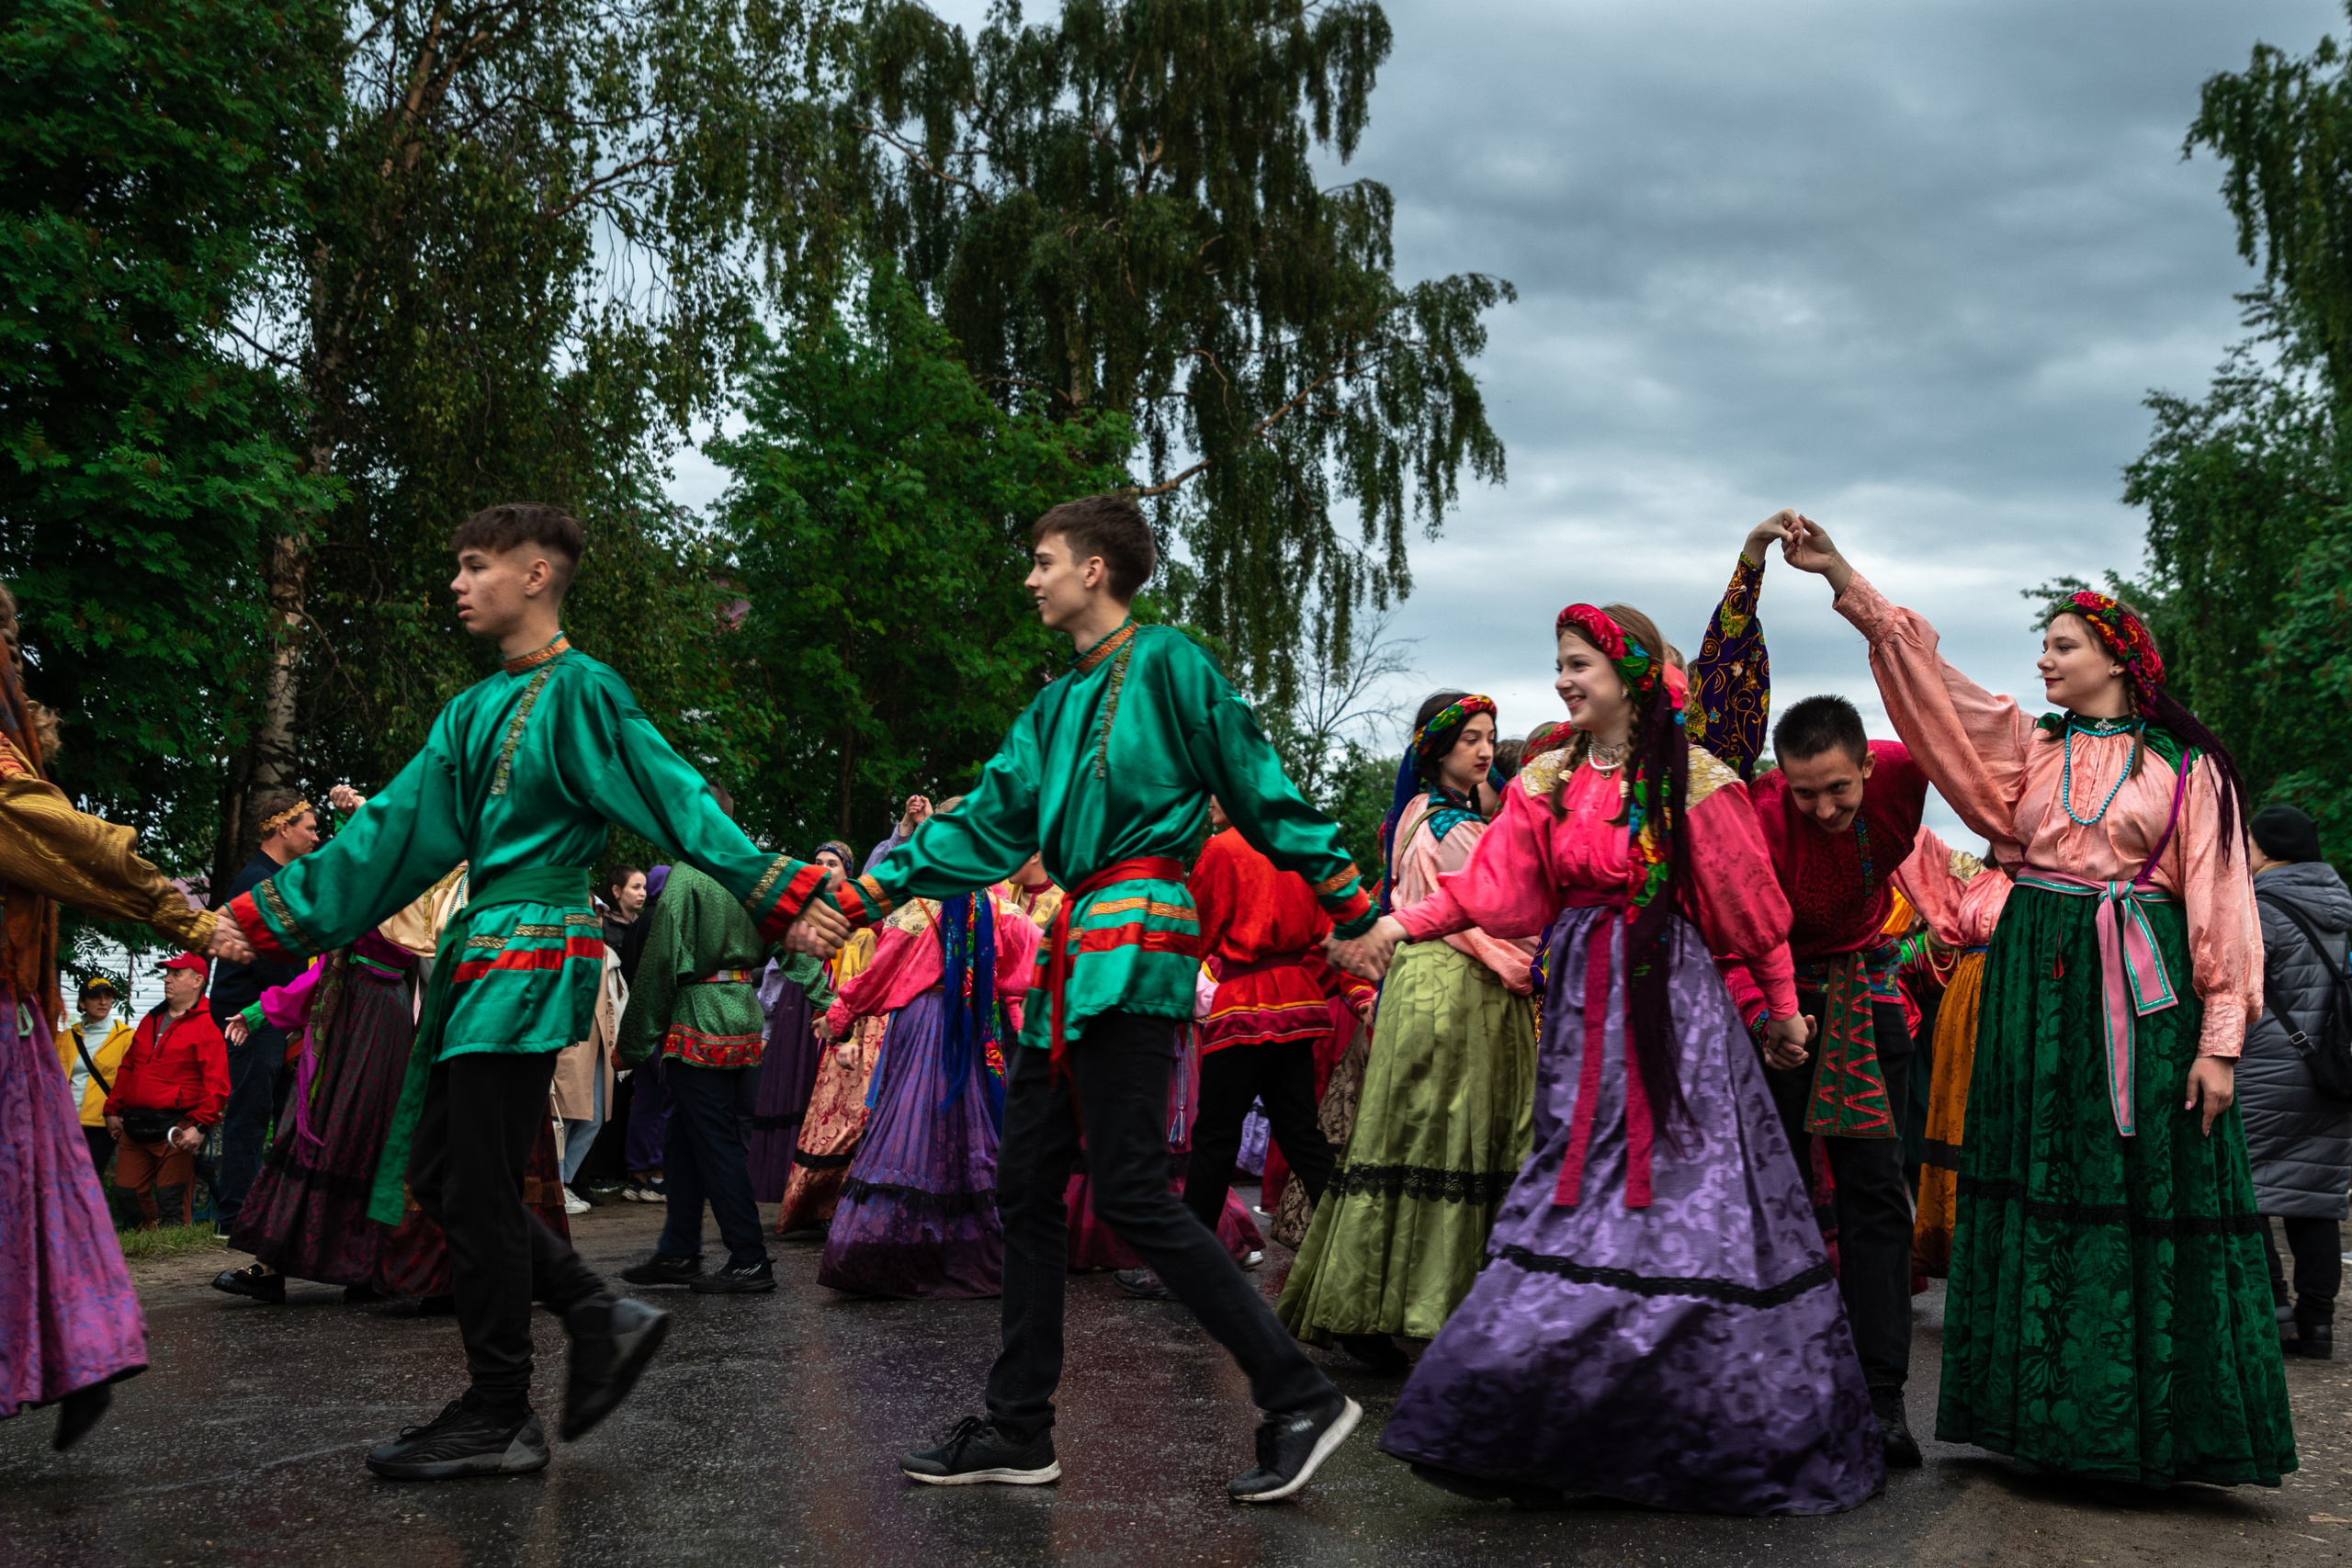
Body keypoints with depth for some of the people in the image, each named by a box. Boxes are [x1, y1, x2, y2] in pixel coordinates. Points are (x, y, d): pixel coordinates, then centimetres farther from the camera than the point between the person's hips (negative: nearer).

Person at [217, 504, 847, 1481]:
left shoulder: (579, 690, -7)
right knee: (441, 1175, 9)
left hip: (532, 957, -9)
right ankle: (602, 1320, 17)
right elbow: (396, 830, 16)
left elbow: (675, 798, -13)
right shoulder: (474, 710, 17)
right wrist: (264, 920, 14)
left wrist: (783, 901, -20)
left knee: (477, 1191, -5)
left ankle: (499, 1418, 7)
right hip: (478, 956, 9)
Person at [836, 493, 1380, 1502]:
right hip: (1074, 951, 9)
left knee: (1131, 1193, -12)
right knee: (1027, 1187, 9)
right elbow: (987, 824, 18)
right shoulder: (1058, 704, 20)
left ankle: (1301, 1399, -5)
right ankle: (1018, 1430, 18)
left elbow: (1261, 792, -4)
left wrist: (1357, 912, -6)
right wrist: (863, 895, 12)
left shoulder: (1168, 663, -4)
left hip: (1134, 944, -9)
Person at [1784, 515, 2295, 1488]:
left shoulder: (2187, 766, 4)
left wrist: (2220, 1040, -8)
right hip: (2034, 979, 3)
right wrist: (1842, 579, -8)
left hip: (2142, 991, -3)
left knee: (2147, 1198, -2)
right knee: (2040, 1189, 3)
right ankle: (2047, 1413, 11)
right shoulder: (2027, 749, 12)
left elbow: (2219, 902, -1)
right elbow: (1926, 680, 2)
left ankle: (2150, 1426, 8)